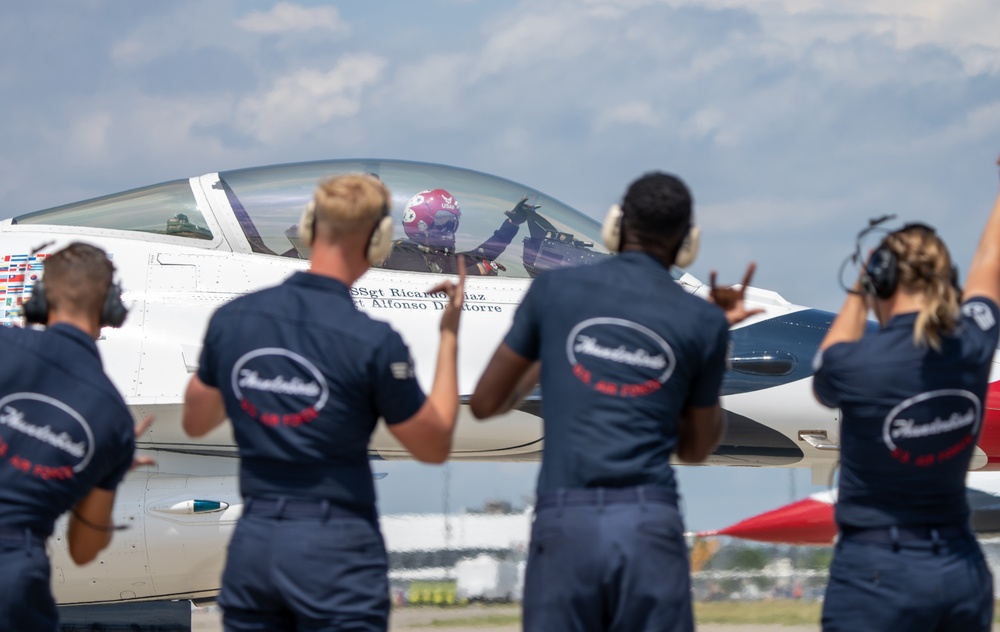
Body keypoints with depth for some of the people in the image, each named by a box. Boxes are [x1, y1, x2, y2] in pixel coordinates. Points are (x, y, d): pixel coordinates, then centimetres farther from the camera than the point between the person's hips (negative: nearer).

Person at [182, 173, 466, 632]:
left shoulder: (231, 319, 0)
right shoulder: (374, 342, -14)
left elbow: (195, 422, 16)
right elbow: (434, 447, -1)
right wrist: (449, 337, 5)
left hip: (252, 544, 5)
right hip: (337, 548, -4)